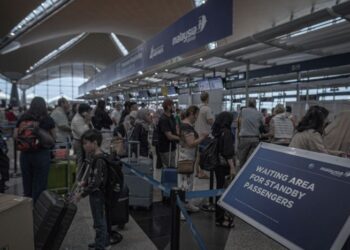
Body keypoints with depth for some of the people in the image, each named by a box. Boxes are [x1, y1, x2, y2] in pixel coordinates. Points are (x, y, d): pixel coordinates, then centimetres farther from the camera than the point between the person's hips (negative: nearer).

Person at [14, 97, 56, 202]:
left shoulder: (23, 118, 2)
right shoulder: (48, 120, -4)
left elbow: (15, 136, 3)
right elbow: (53, 137, 2)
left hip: (25, 154, 3)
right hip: (42, 154, -3)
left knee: (27, 181, 18)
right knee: (40, 183, 6)